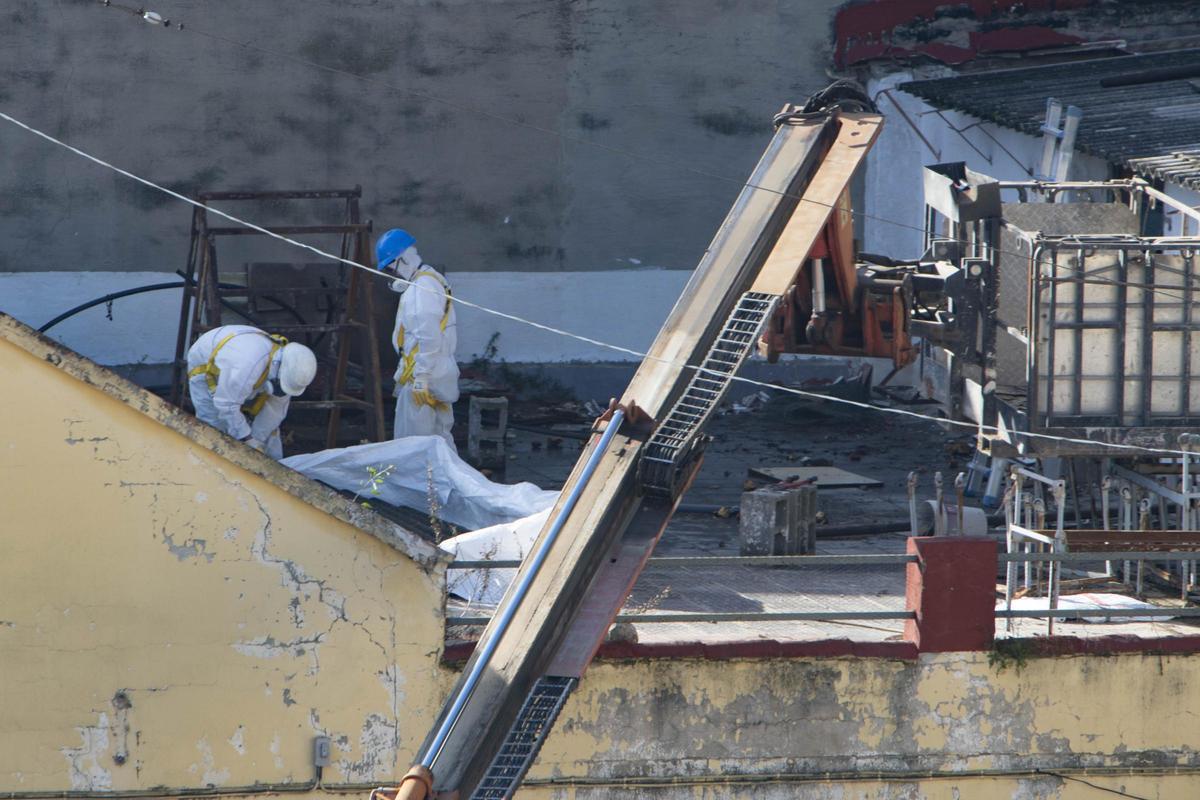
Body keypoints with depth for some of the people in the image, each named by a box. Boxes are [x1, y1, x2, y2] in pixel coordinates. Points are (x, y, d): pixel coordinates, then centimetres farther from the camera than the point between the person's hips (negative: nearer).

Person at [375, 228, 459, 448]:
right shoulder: (429, 282, 19)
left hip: (424, 376, -10)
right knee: (440, 437, 11)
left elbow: (429, 337, -21)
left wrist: (420, 378, -22)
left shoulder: (423, 288, -15)